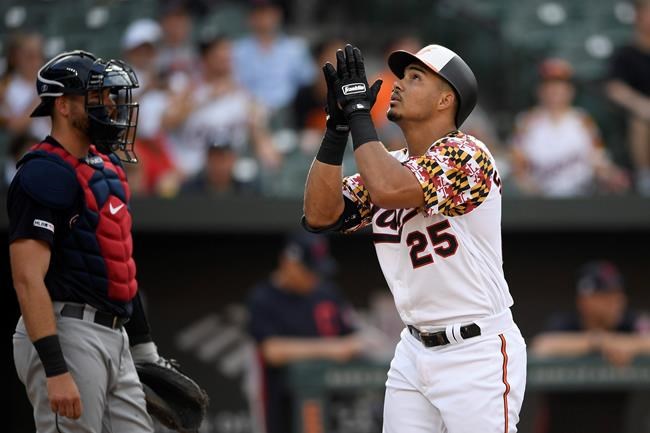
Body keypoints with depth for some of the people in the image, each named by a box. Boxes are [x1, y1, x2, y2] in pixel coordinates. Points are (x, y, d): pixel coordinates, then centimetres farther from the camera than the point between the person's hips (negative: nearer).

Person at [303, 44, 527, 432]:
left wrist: (358, 110, -18)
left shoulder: (467, 156, -13)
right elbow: (321, 215, 1)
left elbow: (389, 190, -29)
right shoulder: (390, 165, 12)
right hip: (413, 352, 8)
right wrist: (337, 124, -4)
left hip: (476, 354, -8)